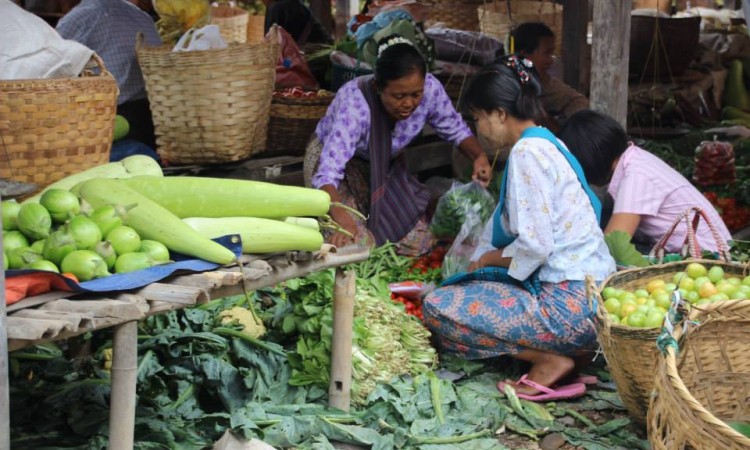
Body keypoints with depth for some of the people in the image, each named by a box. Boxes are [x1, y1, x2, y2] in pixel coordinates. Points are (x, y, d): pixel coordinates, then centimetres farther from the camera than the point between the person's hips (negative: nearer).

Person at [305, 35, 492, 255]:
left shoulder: (430, 89, -27)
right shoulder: (354, 104, -40)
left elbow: (455, 129, -7)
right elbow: (328, 172, -47)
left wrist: (479, 155, -29)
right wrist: (342, 219, -66)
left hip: (387, 164, 5)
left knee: (418, 243, -6)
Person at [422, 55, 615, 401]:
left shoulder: (527, 152, -14)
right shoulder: (546, 143, 16)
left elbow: (535, 246, -19)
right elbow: (501, 224, 26)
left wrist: (487, 259, -1)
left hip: (570, 305, -10)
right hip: (591, 294, 10)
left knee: (437, 308, -10)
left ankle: (551, 361, -9)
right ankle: (559, 352, 7)